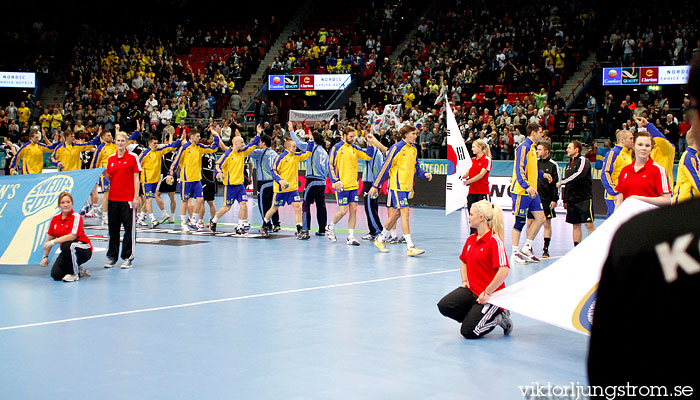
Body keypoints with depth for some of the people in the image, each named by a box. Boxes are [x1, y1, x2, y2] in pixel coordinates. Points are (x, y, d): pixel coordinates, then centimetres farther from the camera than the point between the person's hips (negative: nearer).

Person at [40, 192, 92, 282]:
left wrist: (53, 242, -29)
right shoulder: (55, 219, 3)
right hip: (67, 252, 6)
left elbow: (72, 236, -28)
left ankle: (74, 274, -17)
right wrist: (45, 257, 8)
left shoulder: (76, 217, -15)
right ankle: (79, 271, 13)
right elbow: (49, 239, 11)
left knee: (68, 245, -39)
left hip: (84, 249, -6)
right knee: (55, 274, -15)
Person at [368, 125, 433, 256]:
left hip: (407, 186, 8)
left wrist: (425, 174, -1)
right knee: (405, 212, -13)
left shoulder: (414, 149, 11)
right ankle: (410, 247, -15)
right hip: (397, 186, -8)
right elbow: (385, 167, -11)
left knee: (396, 213, 15)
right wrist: (375, 185, -11)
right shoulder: (397, 148, -12)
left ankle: (380, 240, 30)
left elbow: (416, 167, 21)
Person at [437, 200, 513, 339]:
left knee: (468, 332, -12)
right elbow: (464, 261, 27)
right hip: (472, 290, 8)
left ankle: (498, 317, 8)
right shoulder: (471, 239, 8)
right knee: (444, 306, -13)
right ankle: (476, 316, 6)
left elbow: (504, 271, -26)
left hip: (490, 295, -7)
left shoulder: (495, 241, -18)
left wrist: (487, 293, -22)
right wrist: (464, 281, 10)